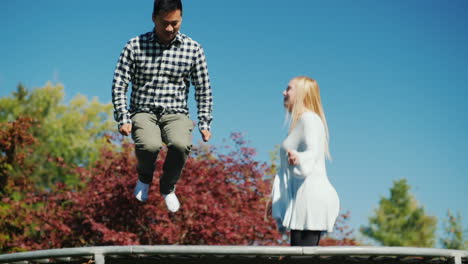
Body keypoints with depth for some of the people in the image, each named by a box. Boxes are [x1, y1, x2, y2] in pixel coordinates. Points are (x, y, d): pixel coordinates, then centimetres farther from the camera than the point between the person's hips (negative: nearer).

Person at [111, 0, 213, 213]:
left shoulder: (193, 49, 2)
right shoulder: (135, 46, -1)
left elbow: (203, 90, 8)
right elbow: (119, 85, 0)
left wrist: (205, 123, 1)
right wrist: (123, 119, -9)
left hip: (176, 114, 1)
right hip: (143, 113, -1)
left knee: (181, 144, -34)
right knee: (149, 145, -35)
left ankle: (168, 187, 0)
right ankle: (144, 177, 4)